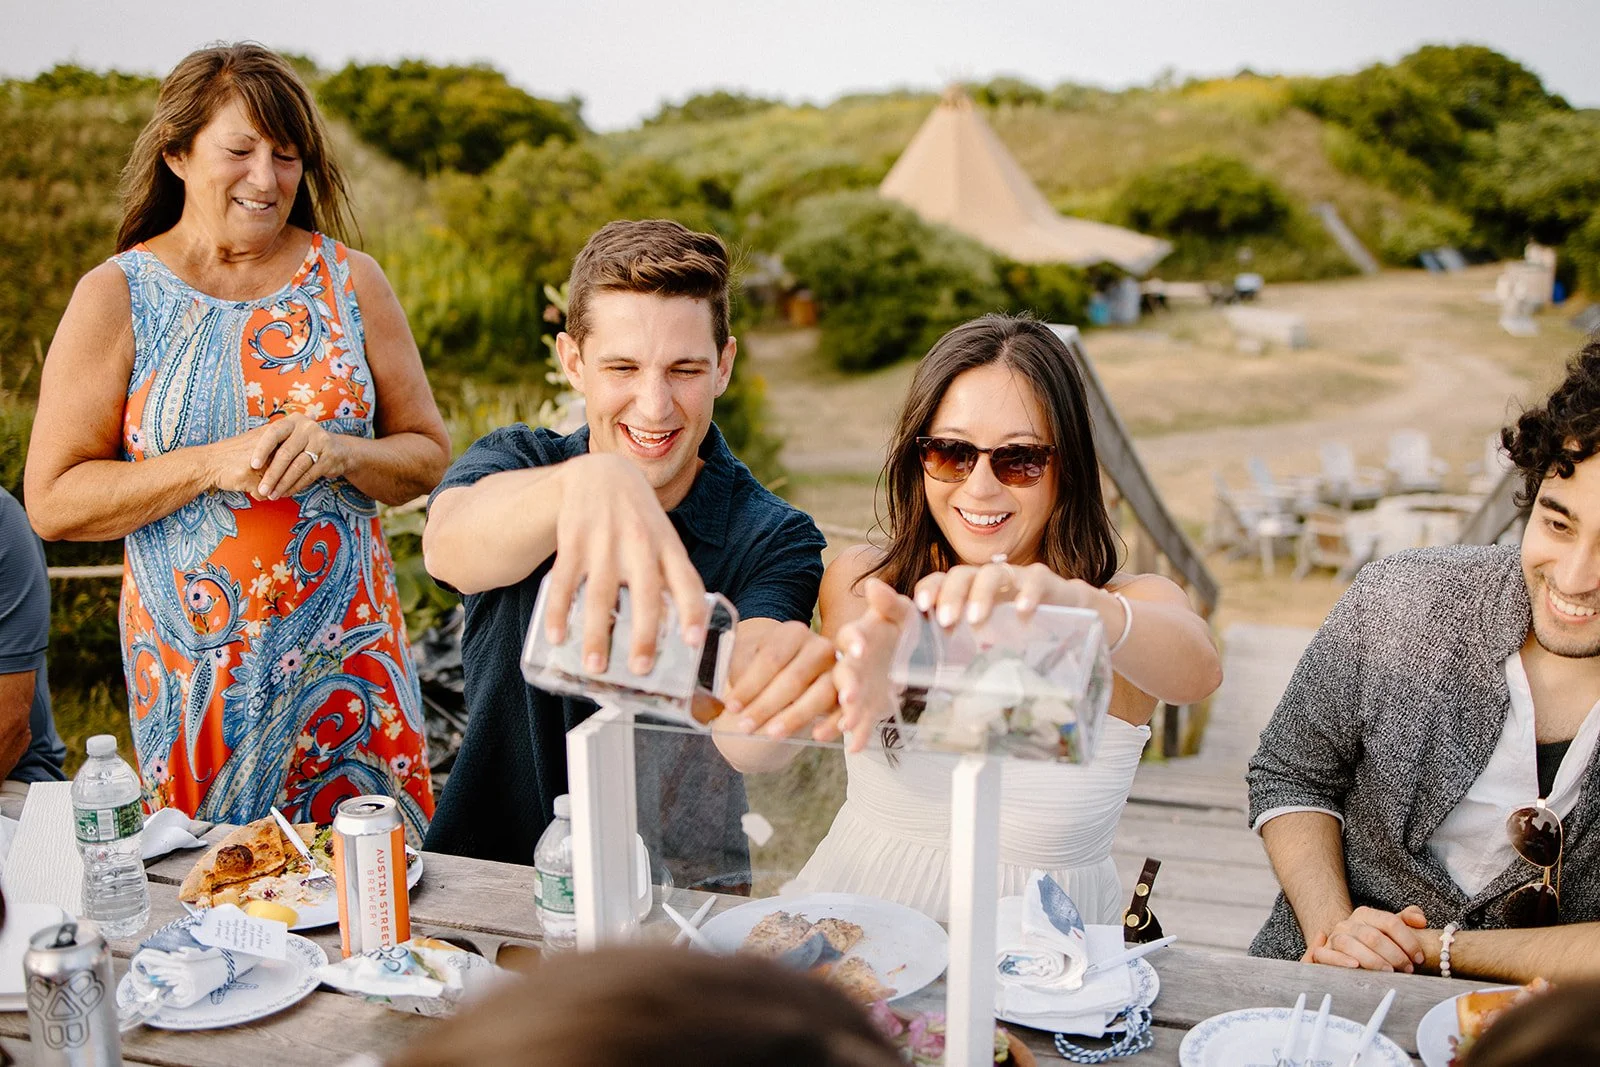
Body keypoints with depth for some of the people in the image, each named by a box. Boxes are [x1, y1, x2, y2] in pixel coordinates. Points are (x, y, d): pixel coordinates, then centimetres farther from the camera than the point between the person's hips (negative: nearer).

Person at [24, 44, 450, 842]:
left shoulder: (350, 281, 3)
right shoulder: (115, 297, -2)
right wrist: (210, 464, -18)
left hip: (350, 656, 1)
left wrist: (341, 453, -15)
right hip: (195, 670, -1)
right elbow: (51, 501, -6)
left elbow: (428, 454, 5)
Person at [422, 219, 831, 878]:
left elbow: (741, 720, -23)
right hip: (484, 873, 1)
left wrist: (787, 672, -46)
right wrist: (586, 478, -46)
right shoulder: (516, 462, -2)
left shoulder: (774, 541, -6)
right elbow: (449, 546, -25)